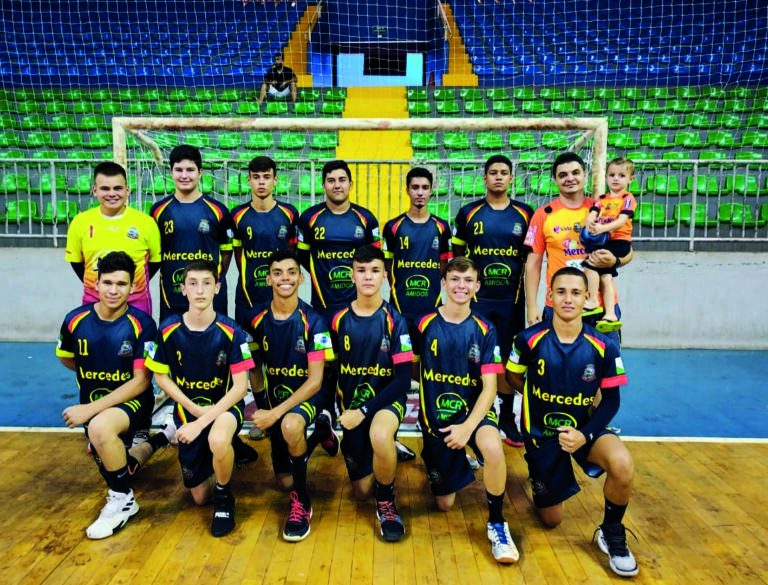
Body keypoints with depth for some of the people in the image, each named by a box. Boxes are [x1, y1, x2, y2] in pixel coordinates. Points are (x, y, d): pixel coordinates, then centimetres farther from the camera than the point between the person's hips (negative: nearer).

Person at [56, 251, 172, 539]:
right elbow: (66, 358, 13)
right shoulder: (76, 320, -9)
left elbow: (141, 381, -20)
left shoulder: (142, 324, -19)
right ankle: (157, 440, 47)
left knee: (100, 427, -37)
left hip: (133, 401, -5)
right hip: (94, 403, 5)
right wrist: (99, 378, 10)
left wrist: (92, 409, -26)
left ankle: (123, 500, -14)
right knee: (117, 468, 17)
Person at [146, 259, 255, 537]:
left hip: (225, 406, -3)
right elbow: (161, 376, -1)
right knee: (200, 497, 8)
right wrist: (193, 409, -13)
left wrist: (203, 421, -24)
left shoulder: (230, 332, -17)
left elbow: (240, 386, -17)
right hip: (188, 409, 3)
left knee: (217, 440, -39)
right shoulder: (168, 330, -11)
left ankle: (224, 496, -8)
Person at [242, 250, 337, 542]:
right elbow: (254, 366, 6)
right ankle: (320, 433, 37)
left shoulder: (313, 322, -18)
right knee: (285, 481, 9)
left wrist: (277, 413, -26)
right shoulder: (255, 319, -7)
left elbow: (315, 381, -19)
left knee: (290, 425, -40)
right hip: (276, 395, 5)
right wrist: (261, 406, -5)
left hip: (307, 396, -4)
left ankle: (302, 502, -17)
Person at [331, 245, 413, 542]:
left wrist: (364, 411, -21)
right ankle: (385, 451, 41)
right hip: (350, 405, 3)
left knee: (379, 435, -39)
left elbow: (403, 380, -15)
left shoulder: (395, 321, -12)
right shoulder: (339, 321, -4)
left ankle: (386, 501, -9)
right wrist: (340, 411, -1)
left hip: (386, 400, -3)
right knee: (361, 491, 8)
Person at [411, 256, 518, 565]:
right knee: (444, 504, 9)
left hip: (475, 410, -1)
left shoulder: (484, 330, -6)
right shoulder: (425, 325, -7)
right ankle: (447, 462, 43)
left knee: (493, 449, -36)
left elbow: (489, 387, -10)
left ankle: (497, 523, -11)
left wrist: (469, 426, -22)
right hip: (435, 415, 1)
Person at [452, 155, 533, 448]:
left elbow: (530, 258, 10)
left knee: (508, 359, 9)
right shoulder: (468, 212, 3)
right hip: (477, 299, -1)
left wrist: (529, 295, 7)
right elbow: (457, 255, 8)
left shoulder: (524, 213, 5)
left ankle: (507, 417, 23)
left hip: (511, 300, 1)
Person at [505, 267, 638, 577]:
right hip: (542, 434, 0)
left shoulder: (604, 347, -14)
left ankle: (612, 533, -3)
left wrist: (585, 435, -21)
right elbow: (513, 376, 3)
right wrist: (541, 402, 6)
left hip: (586, 429, 0)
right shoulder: (530, 339, -16)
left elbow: (611, 400, -8)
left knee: (623, 466, -33)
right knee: (551, 520, 10)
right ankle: (540, 478, 44)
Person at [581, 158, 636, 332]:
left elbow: (622, 220, -14)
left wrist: (602, 228, -30)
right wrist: (589, 224, -23)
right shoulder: (601, 198, 17)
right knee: (605, 276, -4)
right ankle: (611, 315, -5)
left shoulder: (628, 198, 0)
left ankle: (592, 302, -8)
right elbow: (592, 214, 2)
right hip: (602, 242, 6)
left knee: (590, 264, -20)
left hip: (619, 241, -6)